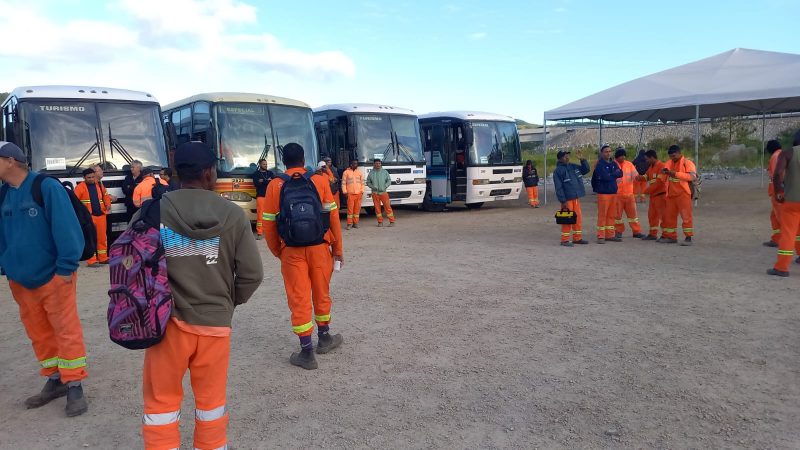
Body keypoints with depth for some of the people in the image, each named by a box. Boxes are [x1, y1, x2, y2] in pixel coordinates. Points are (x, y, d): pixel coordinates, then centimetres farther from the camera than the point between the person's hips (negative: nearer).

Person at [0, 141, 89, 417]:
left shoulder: (46, 187, -14)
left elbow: (65, 228, -17)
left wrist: (66, 266, -18)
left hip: (53, 276, -7)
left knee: (66, 331, -1)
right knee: (39, 333, 16)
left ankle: (74, 386, 10)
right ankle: (54, 380, 30)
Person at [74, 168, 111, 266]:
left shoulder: (99, 185, 13)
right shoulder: (80, 187, -4)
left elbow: (106, 196, 22)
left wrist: (108, 205, 5)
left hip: (101, 215, 5)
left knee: (102, 238, 10)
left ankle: (103, 258, 20)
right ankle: (92, 260, 0)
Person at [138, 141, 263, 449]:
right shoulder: (232, 214, -7)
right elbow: (252, 274, -6)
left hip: (167, 321, 0)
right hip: (216, 322, 1)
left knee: (161, 401, 17)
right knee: (211, 399, 18)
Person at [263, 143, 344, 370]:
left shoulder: (275, 185, -2)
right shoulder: (320, 181, -1)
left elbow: (269, 224, -1)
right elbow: (333, 216, -1)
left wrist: (277, 252, 13)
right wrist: (338, 248, 8)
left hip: (291, 250, -1)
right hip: (319, 247, 1)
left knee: (299, 299, 5)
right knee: (321, 294, 18)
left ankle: (307, 353, 9)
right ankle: (324, 338, 35)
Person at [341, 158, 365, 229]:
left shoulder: (359, 172, 13)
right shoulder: (346, 172, 3)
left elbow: (362, 183, 14)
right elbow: (343, 183, 2)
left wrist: (362, 191, 5)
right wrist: (345, 192, -5)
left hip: (358, 193, 3)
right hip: (350, 194, -3)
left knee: (357, 209, 3)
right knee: (350, 209, -7)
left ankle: (355, 223, 11)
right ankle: (349, 223, -2)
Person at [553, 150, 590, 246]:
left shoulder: (573, 167, 13)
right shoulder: (558, 171, -9)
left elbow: (586, 169, 23)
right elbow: (558, 188, -14)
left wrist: (582, 159, 8)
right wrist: (563, 201, -18)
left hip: (576, 198, 7)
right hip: (567, 199, -7)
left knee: (578, 218, 10)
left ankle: (577, 238, 21)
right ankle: (565, 240, 4)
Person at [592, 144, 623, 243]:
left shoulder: (614, 163, 13)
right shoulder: (600, 164, -8)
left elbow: (620, 174, 2)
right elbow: (605, 177, -19)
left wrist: (611, 175, -11)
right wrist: (614, 174, -3)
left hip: (613, 192, 7)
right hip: (603, 193, -6)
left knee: (611, 215, 10)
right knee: (602, 215, -4)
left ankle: (610, 235, 18)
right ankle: (601, 236, 0)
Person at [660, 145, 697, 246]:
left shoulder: (687, 163, -5)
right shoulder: (669, 163, 14)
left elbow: (691, 177, -18)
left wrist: (676, 173, -24)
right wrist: (665, 171, -6)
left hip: (683, 194, -7)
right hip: (671, 194, 7)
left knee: (686, 216, -7)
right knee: (669, 216, 11)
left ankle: (688, 237, -6)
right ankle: (671, 236, 20)